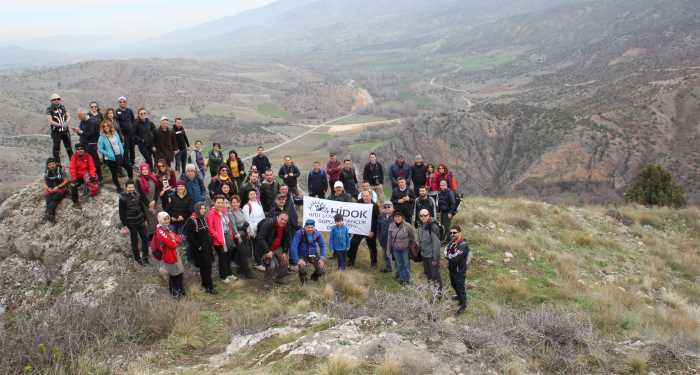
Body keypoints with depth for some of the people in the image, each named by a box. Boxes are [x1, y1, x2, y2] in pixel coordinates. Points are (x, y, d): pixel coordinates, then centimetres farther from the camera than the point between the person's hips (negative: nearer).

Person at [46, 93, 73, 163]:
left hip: (65, 131, 4)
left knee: (69, 147, 11)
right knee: (56, 148, 2)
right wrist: (60, 125, -26)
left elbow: (68, 116, 2)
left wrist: (66, 123, -20)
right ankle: (58, 164, 10)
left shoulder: (63, 107, 7)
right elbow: (50, 121, -14)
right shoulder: (49, 109, -5)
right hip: (56, 131, -4)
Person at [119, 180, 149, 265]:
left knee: (145, 238, 8)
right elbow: (122, 213, -10)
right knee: (134, 241, 9)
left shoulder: (137, 195, -1)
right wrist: (124, 225, -9)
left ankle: (145, 256, 26)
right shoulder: (123, 198, -14)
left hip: (140, 221, 4)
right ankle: (137, 257, 25)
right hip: (131, 223, -4)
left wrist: (145, 219, 13)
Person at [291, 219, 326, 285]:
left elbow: (322, 246, -3)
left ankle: (314, 278, 24)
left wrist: (322, 258, -15)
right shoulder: (299, 233, -23)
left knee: (321, 270, -14)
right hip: (302, 256, -3)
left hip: (313, 256, 3)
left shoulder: (317, 233, -11)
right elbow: (294, 247, -28)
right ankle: (303, 281, 3)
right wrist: (297, 260, -35)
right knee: (302, 267, -33)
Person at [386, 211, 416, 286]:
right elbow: (389, 238, 3)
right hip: (396, 249, 3)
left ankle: (407, 279, 28)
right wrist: (388, 249, 7)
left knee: (406, 264, 10)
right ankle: (401, 278, 33)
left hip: (405, 249, -3)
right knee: (399, 264, 15)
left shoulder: (407, 226, -17)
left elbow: (413, 237, -7)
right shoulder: (391, 226, -6)